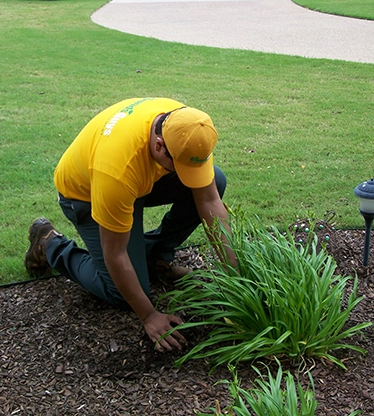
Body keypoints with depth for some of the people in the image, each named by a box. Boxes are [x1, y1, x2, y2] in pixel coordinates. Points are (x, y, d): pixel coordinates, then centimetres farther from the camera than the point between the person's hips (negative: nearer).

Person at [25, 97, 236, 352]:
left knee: (216, 181, -15)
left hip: (144, 177, 6)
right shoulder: (117, 165, -43)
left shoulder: (188, 128, -27)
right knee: (124, 295, -11)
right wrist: (149, 317, -25)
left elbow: (210, 201, -18)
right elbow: (114, 255, -32)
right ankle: (51, 244, 12)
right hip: (85, 192, -6)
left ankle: (155, 253, 6)